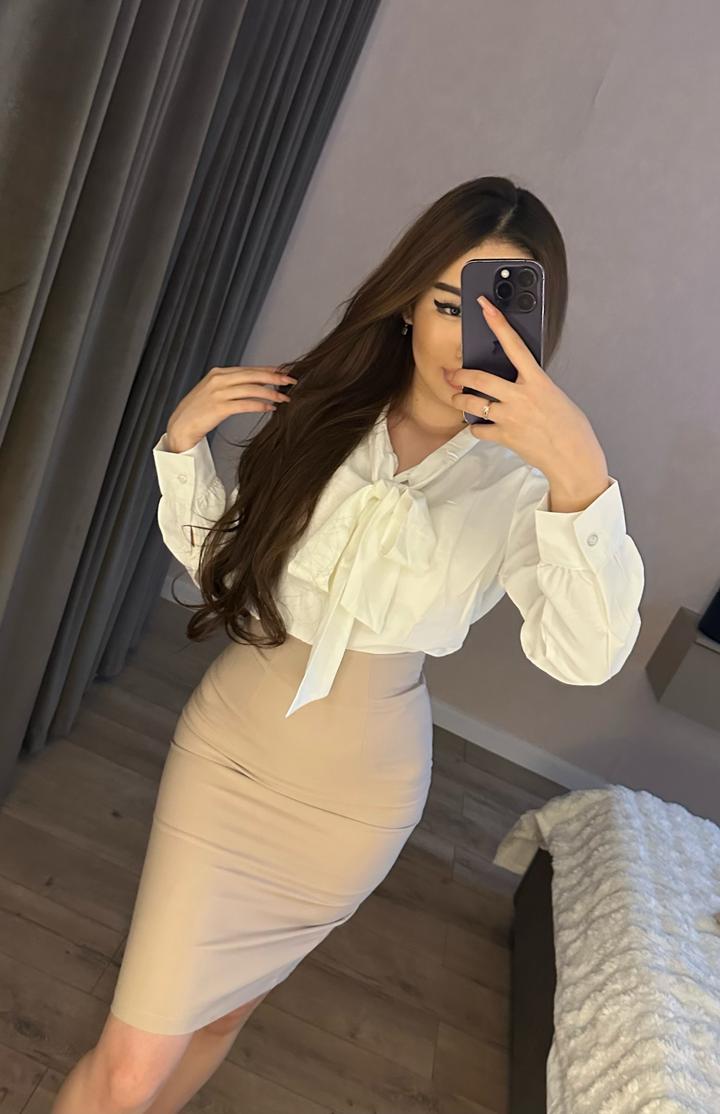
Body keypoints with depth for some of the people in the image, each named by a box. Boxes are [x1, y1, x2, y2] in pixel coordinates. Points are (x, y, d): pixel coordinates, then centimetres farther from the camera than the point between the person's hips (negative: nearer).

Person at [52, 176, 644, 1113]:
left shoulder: (523, 478, -13)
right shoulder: (323, 408, -6)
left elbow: (586, 657, -28)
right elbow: (212, 556, 4)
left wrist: (582, 475, -40)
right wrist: (182, 443, -12)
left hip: (358, 792, 0)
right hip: (230, 745, 1)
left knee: (222, 1012, 23)